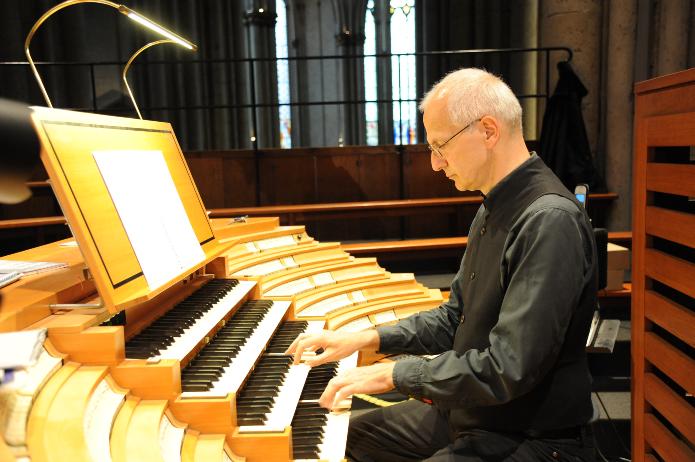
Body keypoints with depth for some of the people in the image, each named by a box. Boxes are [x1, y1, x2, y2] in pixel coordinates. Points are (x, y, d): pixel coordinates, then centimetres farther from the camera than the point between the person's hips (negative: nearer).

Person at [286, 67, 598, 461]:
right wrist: (367, 338, 4)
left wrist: (393, 374, -19)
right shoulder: (493, 209, 7)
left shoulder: (550, 221, -25)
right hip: (469, 413, 9)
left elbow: (508, 371, -29)